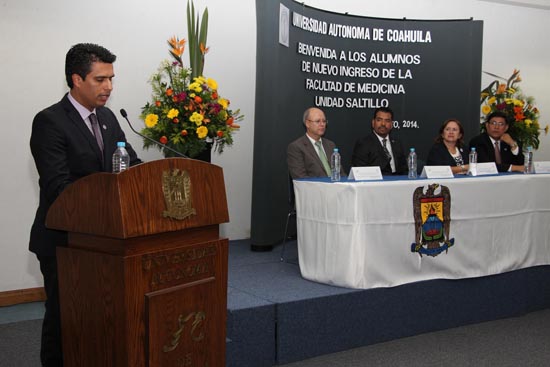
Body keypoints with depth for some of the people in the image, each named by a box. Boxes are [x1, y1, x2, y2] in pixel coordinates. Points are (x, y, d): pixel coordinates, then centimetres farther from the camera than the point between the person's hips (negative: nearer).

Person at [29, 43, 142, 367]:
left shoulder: (108, 117, 8)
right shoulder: (49, 121, -14)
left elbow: (133, 166, 7)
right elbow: (57, 187, -22)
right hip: (64, 239, -6)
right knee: (63, 316, 7)